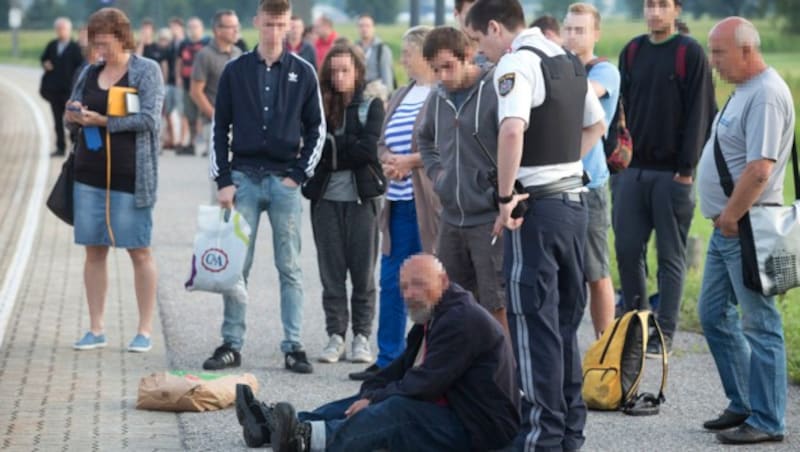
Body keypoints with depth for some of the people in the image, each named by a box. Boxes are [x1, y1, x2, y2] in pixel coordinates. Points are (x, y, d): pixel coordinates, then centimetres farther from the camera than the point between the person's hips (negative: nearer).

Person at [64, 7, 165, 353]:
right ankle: (96, 329, 12)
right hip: (90, 174, 5)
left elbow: (149, 117, -13)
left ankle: (145, 330, 7)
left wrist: (104, 121, -15)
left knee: (139, 251, 0)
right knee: (94, 250, 5)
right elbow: (72, 119, 19)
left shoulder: (146, 71, -2)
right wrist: (74, 116, -5)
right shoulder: (90, 73, 13)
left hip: (130, 176, -5)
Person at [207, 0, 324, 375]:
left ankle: (293, 346, 5)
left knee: (290, 267, 2)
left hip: (285, 179, -1)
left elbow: (316, 128, 6)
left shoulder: (303, 73, 3)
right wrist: (224, 181, -2)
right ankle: (231, 345, 9)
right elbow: (219, 128, 5)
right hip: (243, 178, 1)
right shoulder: (235, 71, 4)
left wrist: (299, 175, -3)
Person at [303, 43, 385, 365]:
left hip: (362, 197, -1)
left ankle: (362, 336, 8)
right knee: (331, 271, 3)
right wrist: (350, 149, -12)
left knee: (363, 272, 1)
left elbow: (368, 149, -9)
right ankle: (336, 335, 8)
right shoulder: (319, 107, 7)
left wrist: (332, 150, -7)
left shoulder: (371, 106, 4)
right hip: (326, 198, 1)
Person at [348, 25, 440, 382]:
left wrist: (411, 161, -15)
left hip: (430, 202, -8)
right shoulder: (400, 96, 18)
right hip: (399, 201, 8)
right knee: (391, 281, 10)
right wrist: (388, 162, -1)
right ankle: (388, 359, 18)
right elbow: (383, 143, 20)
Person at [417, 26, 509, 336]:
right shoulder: (438, 98, 10)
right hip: (452, 219, 8)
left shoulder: (496, 91, -14)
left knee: (498, 308, -5)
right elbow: (426, 139, 30)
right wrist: (436, 171, 13)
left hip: (490, 220, -8)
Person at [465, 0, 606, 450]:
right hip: (574, 200, 8)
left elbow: (512, 130, -30)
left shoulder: (517, 63, -14)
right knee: (566, 321, 15)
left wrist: (506, 196, -21)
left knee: (535, 325, -2)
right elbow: (596, 124, 26)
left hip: (536, 209, -8)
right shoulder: (569, 60, 14)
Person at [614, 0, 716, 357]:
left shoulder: (691, 54, -5)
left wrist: (687, 168, -12)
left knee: (670, 255, 1)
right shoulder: (632, 52, 10)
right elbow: (621, 109, 14)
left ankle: (665, 333, 7)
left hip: (672, 175, -5)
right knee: (627, 250, 5)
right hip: (631, 171, 5)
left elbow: (699, 114, -8)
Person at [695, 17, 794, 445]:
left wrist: (730, 216, -17)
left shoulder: (767, 95, -18)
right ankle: (743, 405, 25)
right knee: (713, 315, 15)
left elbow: (759, 170, -25)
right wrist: (724, 217, 16)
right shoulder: (745, 89, 15)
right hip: (726, 227, 11)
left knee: (759, 325, -3)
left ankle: (766, 421, 3)